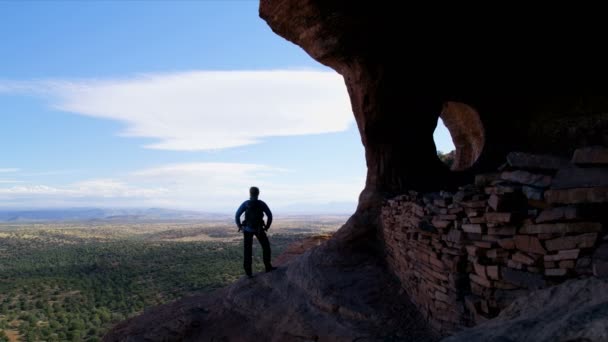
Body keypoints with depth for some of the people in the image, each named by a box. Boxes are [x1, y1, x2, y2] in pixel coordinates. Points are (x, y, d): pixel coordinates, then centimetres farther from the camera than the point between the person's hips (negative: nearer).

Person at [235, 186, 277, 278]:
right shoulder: (262, 204, -7)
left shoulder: (245, 204, -8)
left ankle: (248, 271, 4)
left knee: (248, 250, 7)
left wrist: (239, 226, 1)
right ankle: (268, 267, 16)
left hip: (247, 229, 1)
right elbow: (270, 216, -7)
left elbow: (237, 215, -10)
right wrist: (267, 227, 4)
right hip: (259, 229, -1)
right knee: (266, 246, 15)